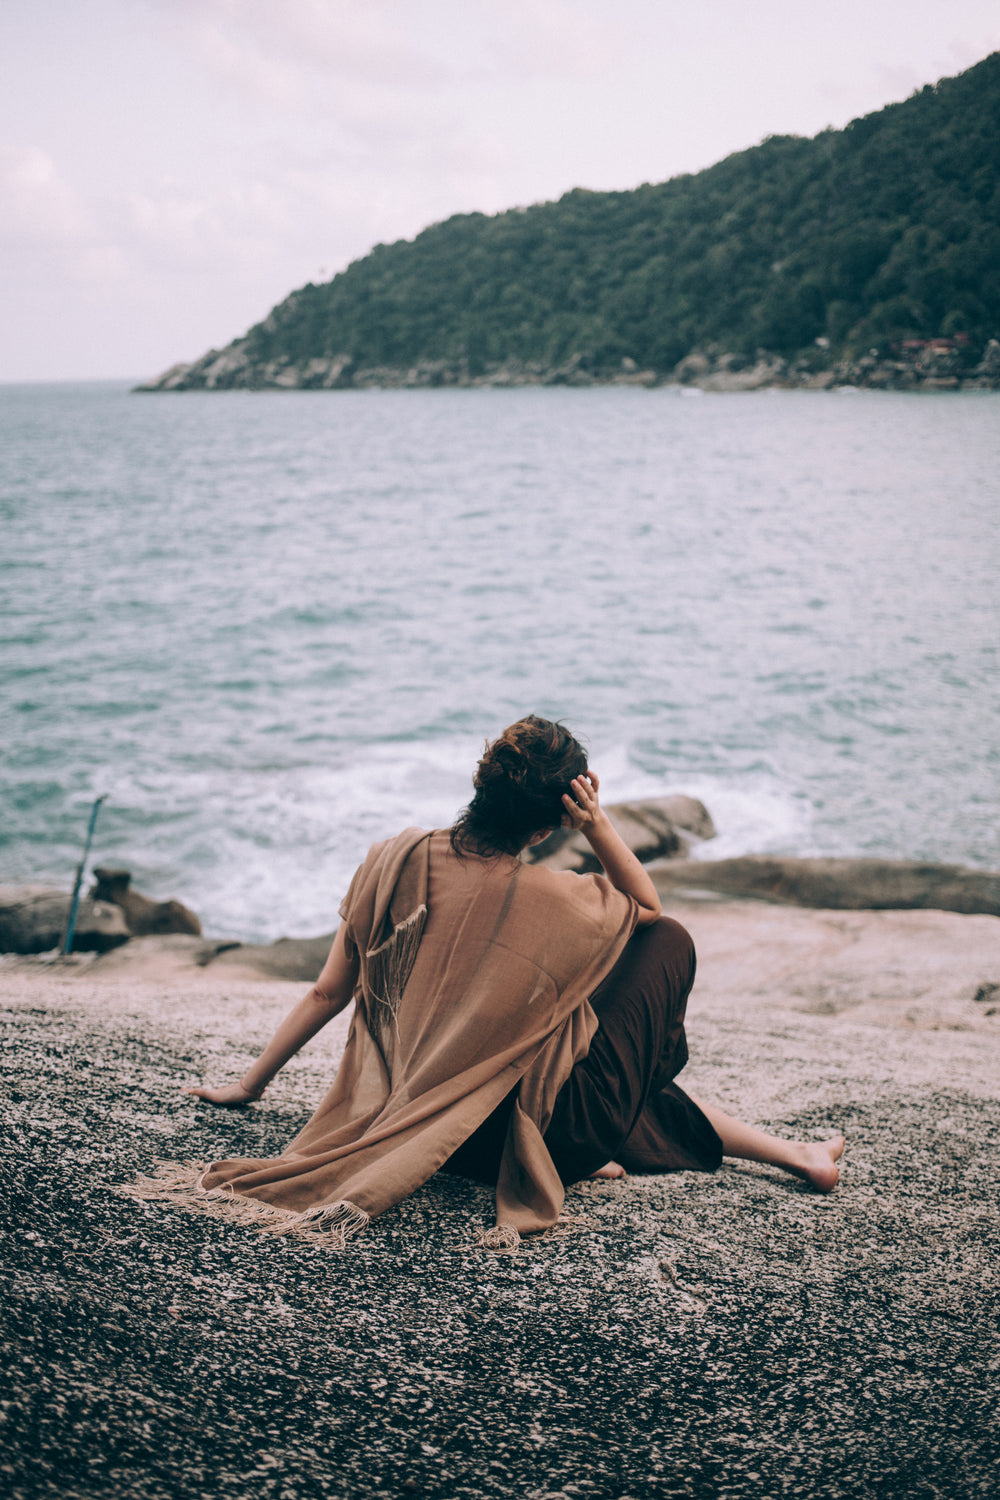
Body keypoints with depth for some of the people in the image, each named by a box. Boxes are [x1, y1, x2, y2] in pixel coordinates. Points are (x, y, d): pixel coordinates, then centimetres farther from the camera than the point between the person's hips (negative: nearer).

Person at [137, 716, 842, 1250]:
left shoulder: (396, 862, -10)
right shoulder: (555, 903, -21)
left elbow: (328, 994, 0)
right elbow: (648, 906, 3)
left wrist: (248, 1085, 14)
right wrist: (598, 825, -12)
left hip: (416, 1113, 5)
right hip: (548, 1137, -5)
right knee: (668, 942, 12)